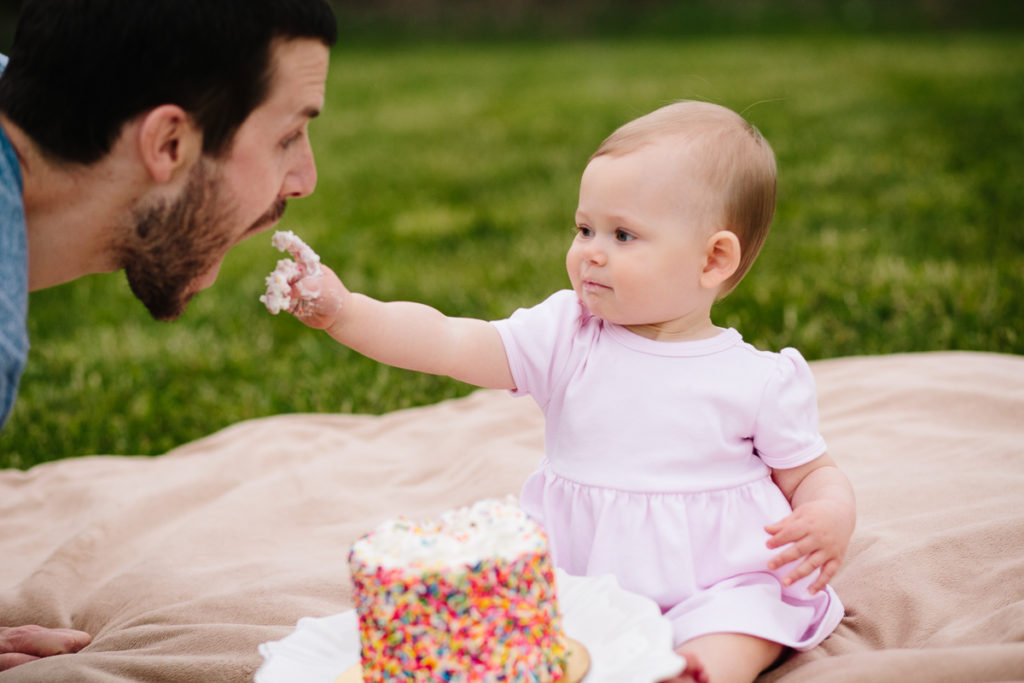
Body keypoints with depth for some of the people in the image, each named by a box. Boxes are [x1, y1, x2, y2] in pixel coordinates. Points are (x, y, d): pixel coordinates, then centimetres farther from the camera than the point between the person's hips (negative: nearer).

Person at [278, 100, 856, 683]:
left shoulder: (762, 382, -2)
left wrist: (830, 518, -15)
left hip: (708, 586, -2)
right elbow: (446, 344, -7)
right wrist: (344, 310, -20)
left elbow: (813, 473, 9)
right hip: (569, 575, 2)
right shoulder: (565, 337, 0)